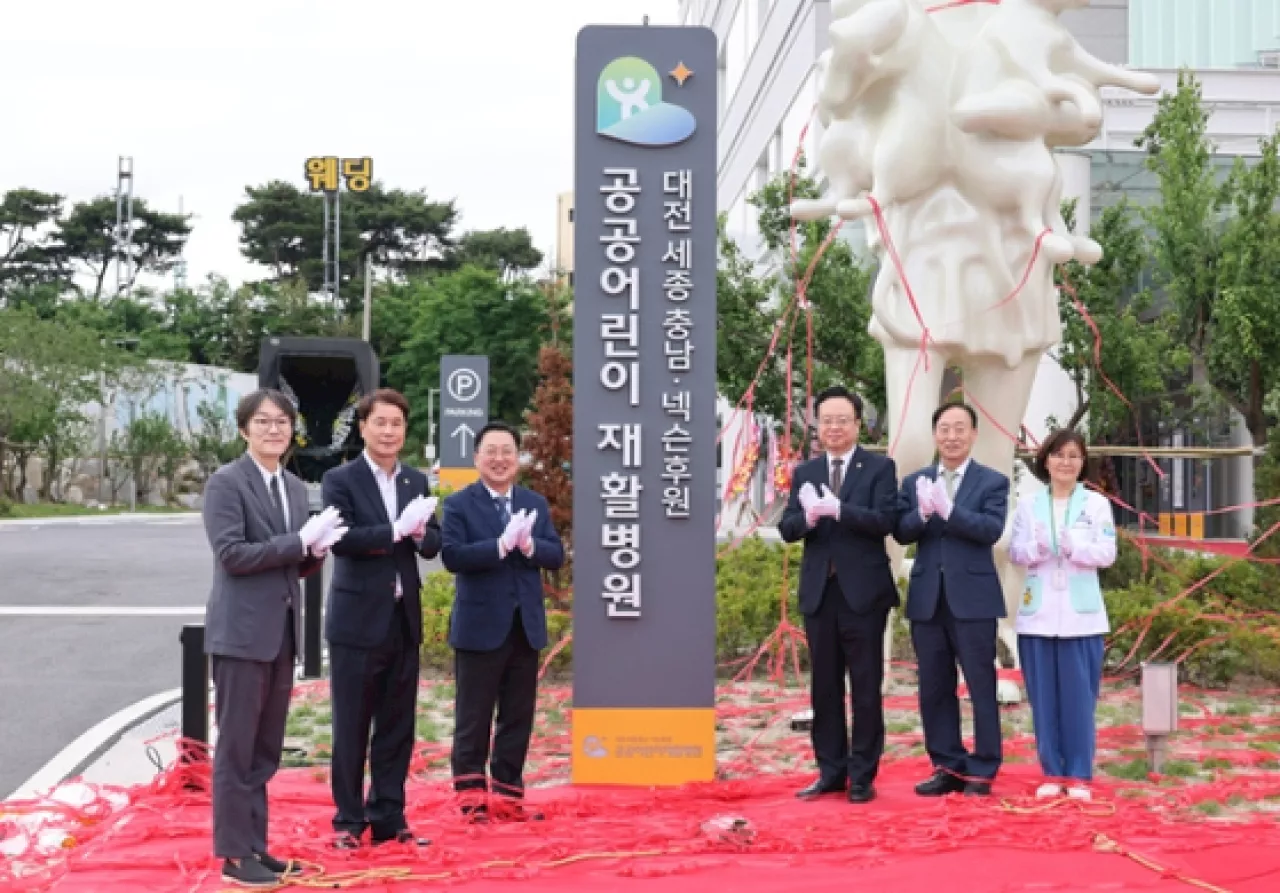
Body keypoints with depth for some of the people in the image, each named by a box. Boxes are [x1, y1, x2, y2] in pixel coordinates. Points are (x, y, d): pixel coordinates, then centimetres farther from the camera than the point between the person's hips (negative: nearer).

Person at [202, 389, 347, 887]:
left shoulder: (295, 488, 14)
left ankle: (255, 847, 21)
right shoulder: (226, 482, -8)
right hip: (242, 632, -7)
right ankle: (235, 856, 5)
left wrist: (317, 550, -5)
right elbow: (231, 553, -18)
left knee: (266, 749, 13)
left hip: (281, 632, 8)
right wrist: (299, 540, -18)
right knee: (236, 748, -1)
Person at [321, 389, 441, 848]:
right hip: (357, 619, -5)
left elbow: (433, 544, 6)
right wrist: (395, 530, -23)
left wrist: (421, 534, -15)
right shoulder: (340, 480, -5)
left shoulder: (417, 481, 11)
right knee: (351, 726, 3)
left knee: (398, 726, 10)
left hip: (404, 617, 5)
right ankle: (349, 820, 12)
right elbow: (341, 538, -18)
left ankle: (388, 817, 19)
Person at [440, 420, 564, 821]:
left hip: (526, 626, 5)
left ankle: (508, 795, 19)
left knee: (519, 717, 10)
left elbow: (556, 555, 2)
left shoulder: (535, 503, 10)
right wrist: (502, 544, -26)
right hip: (480, 627, -5)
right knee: (473, 720, 2)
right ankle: (472, 797, 10)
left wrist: (528, 544, -18)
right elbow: (452, 556, -17)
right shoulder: (458, 504, -4)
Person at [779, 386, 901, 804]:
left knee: (865, 688, 2)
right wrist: (807, 519, -20)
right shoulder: (805, 472, 10)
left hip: (863, 592, -4)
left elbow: (885, 521, -15)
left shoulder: (880, 467, -2)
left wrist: (837, 509, -27)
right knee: (824, 687, 10)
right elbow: (787, 528, 3)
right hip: (818, 592, 4)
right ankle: (831, 770, 19)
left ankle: (862, 776, 10)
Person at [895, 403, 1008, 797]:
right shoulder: (914, 482, 11)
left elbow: (992, 529, -14)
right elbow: (901, 533, 0)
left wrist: (948, 510, -26)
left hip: (973, 599, -4)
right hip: (927, 599, 4)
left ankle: (982, 771, 9)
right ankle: (948, 767, 18)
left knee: (981, 687, 1)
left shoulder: (993, 481, 1)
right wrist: (922, 513, -21)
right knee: (934, 688, 8)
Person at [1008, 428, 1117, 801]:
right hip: (1038, 613, 2)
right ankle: (1052, 773, 12)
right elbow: (1015, 552, 3)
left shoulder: (1096, 503, 3)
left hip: (1080, 614, -2)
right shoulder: (1028, 505, 8)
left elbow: (1107, 553, -4)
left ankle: (1079, 775, 6)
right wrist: (1036, 548, -18)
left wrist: (1074, 548, -21)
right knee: (1044, 697, 4)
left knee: (1079, 696, -1)